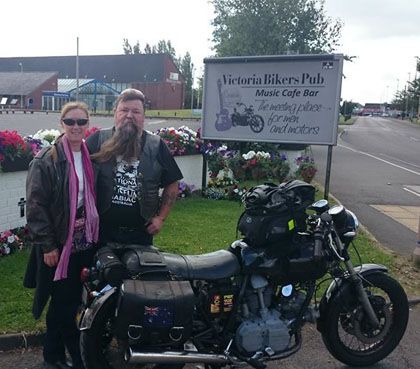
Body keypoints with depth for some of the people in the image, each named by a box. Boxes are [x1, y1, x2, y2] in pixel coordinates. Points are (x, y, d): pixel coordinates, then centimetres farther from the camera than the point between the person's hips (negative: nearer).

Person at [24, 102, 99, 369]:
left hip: (87, 243, 5)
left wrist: (96, 234, 11)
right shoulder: (46, 160, -9)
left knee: (71, 301, 13)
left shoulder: (91, 157, 8)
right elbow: (35, 205, -11)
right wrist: (47, 245, -13)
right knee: (64, 303, 3)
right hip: (59, 245, -5)